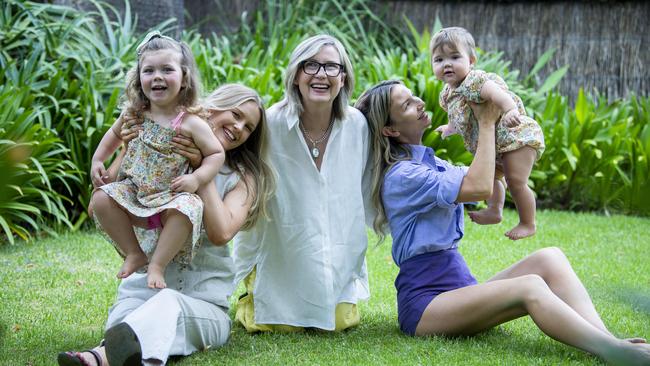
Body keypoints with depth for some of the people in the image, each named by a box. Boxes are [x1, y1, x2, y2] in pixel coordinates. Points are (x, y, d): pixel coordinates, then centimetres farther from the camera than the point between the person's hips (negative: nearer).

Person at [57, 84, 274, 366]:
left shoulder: (243, 178, 10)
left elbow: (220, 233, -11)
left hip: (204, 306, -2)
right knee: (125, 312, -35)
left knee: (168, 303, -39)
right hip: (143, 290, 2)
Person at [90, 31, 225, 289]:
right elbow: (115, 134, 21)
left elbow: (216, 154, -8)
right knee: (102, 200, -19)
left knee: (186, 209, -36)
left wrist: (197, 178, -22)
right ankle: (134, 254, -3)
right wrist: (98, 159, 12)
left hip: (171, 196, -5)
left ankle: (157, 265, -21)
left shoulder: (190, 123, -13)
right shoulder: (134, 113, 1)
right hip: (134, 192, 5)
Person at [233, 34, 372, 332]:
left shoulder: (357, 125, -9)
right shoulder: (272, 124, -18)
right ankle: (250, 302, 27)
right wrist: (245, 269, -4)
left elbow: (364, 193, 6)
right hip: (281, 257, -3)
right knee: (283, 326, -7)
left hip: (337, 260, 3)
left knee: (341, 322, -2)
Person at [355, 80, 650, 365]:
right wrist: (486, 122, -9)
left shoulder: (430, 162, 18)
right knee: (529, 288, -31)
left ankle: (604, 337, -35)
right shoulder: (401, 175, -12)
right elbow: (479, 187, -23)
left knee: (548, 258, -13)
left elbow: (487, 174, 29)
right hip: (425, 302, -9)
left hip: (461, 286, 9)